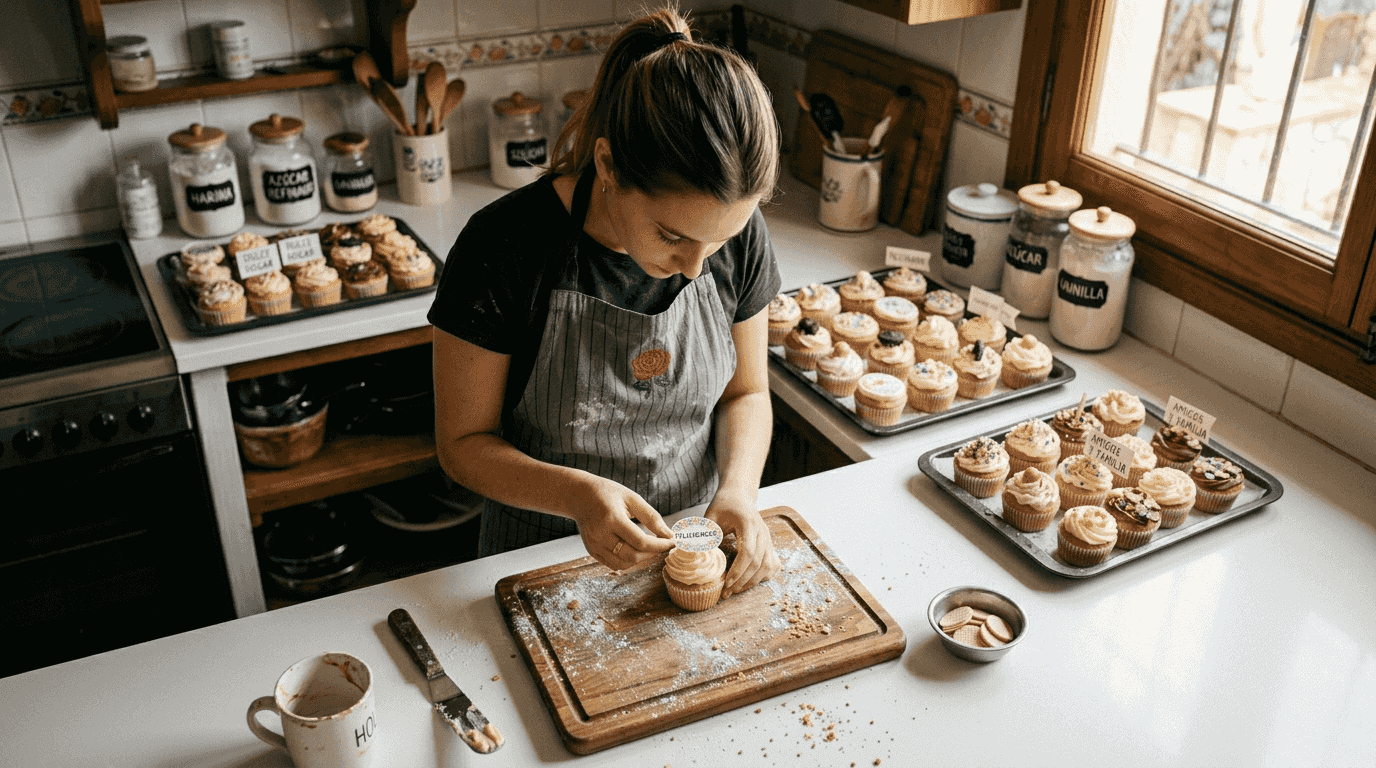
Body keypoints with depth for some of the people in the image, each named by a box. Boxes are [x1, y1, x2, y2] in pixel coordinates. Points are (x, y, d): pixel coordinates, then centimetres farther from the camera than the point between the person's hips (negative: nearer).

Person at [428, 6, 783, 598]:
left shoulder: (738, 233, -12)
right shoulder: (503, 250, -23)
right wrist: (578, 493, -31)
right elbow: (463, 443, -14)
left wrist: (738, 491, -17)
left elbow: (746, 393, 2)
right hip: (546, 553, -2)